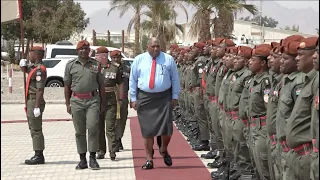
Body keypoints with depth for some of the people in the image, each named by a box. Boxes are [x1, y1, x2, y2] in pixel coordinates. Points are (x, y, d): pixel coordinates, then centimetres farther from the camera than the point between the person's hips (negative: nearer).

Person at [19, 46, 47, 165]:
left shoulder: (39, 69, -17)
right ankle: (38, 155, 17)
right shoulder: (34, 67, 14)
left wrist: (37, 107, -26)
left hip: (35, 102, -10)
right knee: (34, 129, 13)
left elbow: (40, 90, -23)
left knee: (36, 130, -7)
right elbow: (25, 70, 34)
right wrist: (23, 63, 11)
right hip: (31, 101, 10)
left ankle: (38, 156, -4)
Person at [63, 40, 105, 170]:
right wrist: (67, 104, 5)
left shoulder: (96, 65, 7)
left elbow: (101, 85, 11)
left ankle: (93, 158, -3)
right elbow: (67, 86, 9)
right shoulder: (70, 65, 7)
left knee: (93, 127, -13)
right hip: (76, 101, 1)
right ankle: (82, 160, 13)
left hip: (93, 100, -1)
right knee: (79, 131, 4)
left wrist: (102, 103, 7)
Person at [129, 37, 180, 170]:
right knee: (147, 130, 3)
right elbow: (132, 80, 9)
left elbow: (175, 79, 8)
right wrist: (133, 99, 6)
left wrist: (175, 96, 4)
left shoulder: (168, 59, 4)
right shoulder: (139, 60, 5)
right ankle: (149, 159, 14)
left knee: (167, 129, -5)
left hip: (164, 97, 0)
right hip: (144, 98, 1)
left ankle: (164, 150, 26)